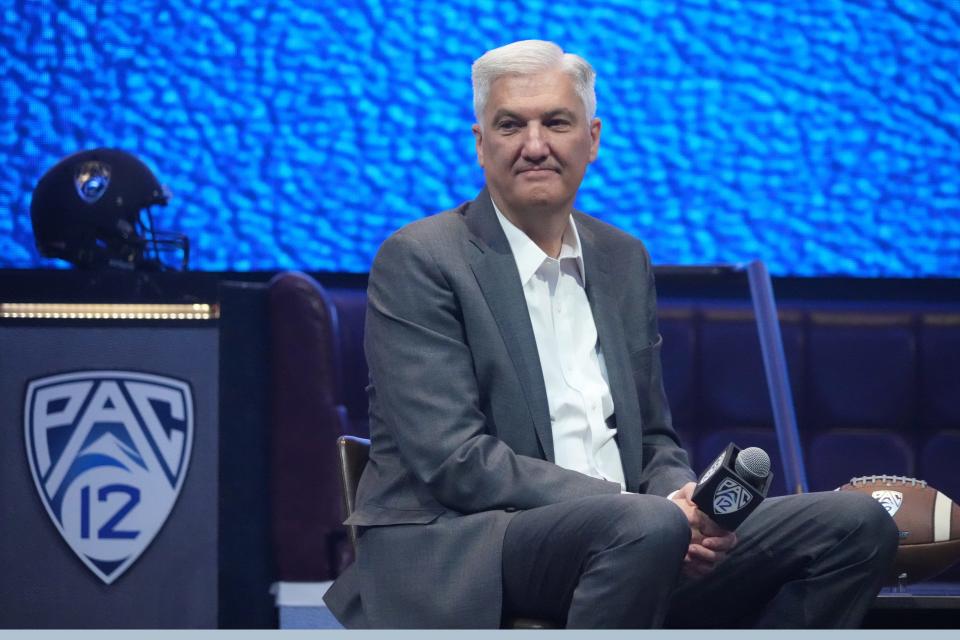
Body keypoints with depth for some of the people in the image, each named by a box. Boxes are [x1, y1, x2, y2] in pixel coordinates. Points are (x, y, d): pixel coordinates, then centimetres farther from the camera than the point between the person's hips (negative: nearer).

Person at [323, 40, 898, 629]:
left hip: (621, 536, 7)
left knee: (856, 525, -11)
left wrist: (687, 503, -4)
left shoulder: (625, 260, 18)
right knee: (649, 527, -38)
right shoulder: (418, 262, -3)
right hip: (455, 549, -7)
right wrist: (642, 512, -19)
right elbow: (454, 461, -13)